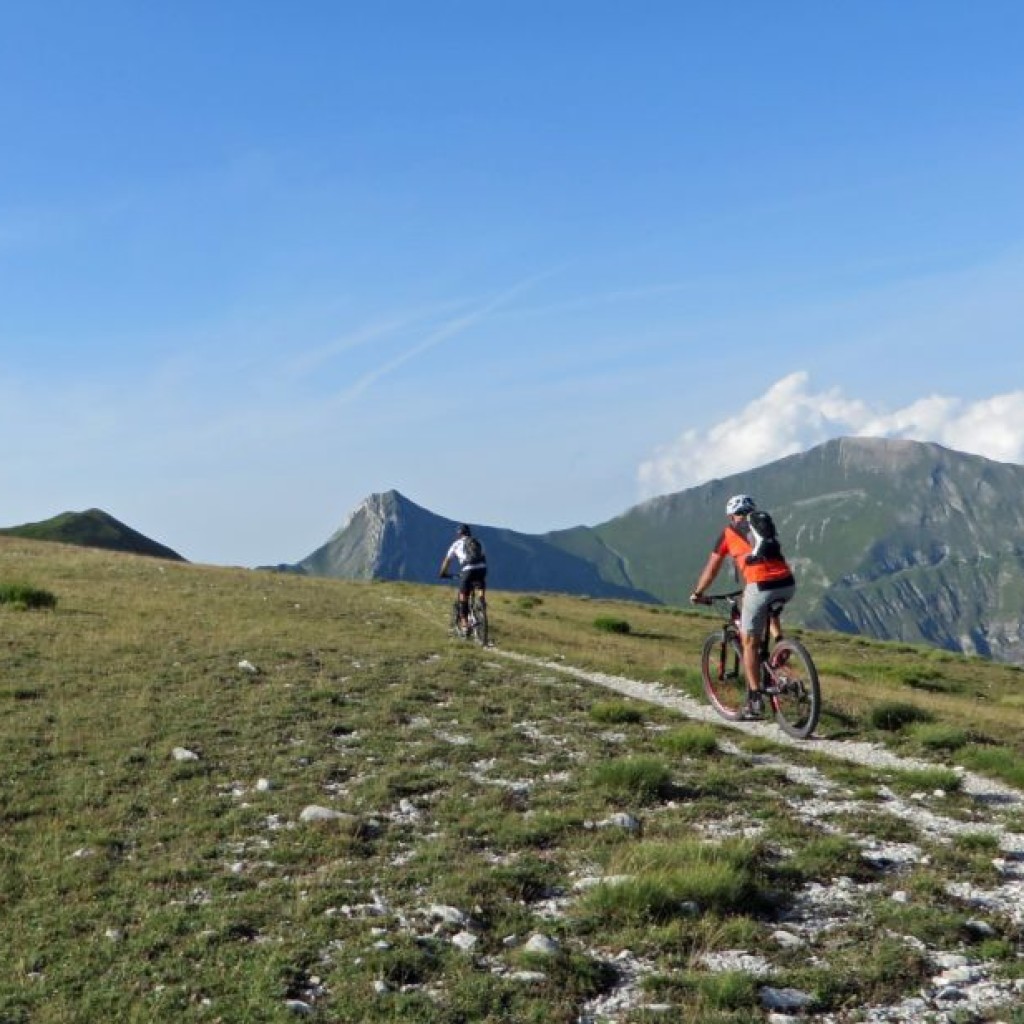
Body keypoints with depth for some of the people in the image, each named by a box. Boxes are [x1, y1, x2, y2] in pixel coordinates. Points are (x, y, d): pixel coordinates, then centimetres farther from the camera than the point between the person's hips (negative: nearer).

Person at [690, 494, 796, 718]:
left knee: (750, 642, 8)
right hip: (787, 584, 5)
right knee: (770, 606, 39)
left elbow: (711, 569, 21)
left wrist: (698, 594, 36)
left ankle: (755, 700, 7)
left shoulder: (728, 533, 14)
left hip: (761, 587, -5)